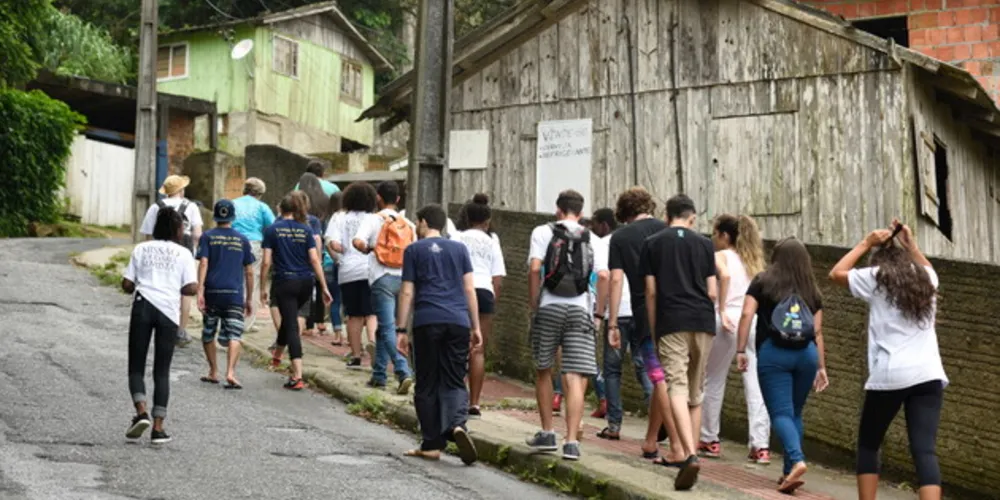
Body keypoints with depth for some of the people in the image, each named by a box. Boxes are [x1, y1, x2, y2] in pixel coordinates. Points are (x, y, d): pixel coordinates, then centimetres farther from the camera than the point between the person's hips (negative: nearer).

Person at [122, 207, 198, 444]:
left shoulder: (141, 249, 10)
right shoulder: (183, 253, 6)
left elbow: (126, 284, 5)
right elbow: (192, 288, -3)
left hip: (143, 307, 0)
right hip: (169, 311, 0)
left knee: (136, 367, 8)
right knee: (162, 371, 7)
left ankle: (141, 412, -15)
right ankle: (158, 427, 3)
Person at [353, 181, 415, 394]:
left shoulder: (374, 220, -4)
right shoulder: (408, 224, 10)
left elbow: (358, 242, -18)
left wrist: (368, 249, 1)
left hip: (382, 278, -5)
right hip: (403, 278, 5)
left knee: (388, 328, -7)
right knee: (384, 327, 17)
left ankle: (403, 372, -22)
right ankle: (379, 374, 20)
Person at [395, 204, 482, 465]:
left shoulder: (414, 250, 9)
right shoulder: (459, 249, 16)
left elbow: (407, 293, 4)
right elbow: (470, 289, 11)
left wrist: (401, 330, 6)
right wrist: (476, 327, 13)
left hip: (427, 321, -2)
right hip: (458, 322, 2)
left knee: (427, 385, 6)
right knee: (455, 381, 5)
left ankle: (432, 444, 7)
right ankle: (457, 424, -23)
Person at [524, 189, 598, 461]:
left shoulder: (543, 232, 5)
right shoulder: (592, 238, 10)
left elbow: (535, 268, -8)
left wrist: (533, 304, 0)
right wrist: (600, 312, 14)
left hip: (549, 307, 0)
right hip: (580, 309, 0)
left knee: (543, 370, 16)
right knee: (576, 377, -3)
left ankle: (547, 433, 21)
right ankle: (572, 441, -10)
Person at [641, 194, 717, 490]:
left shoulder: (653, 244, 7)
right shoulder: (705, 244, 11)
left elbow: (651, 292, 4)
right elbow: (712, 293, 7)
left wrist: (653, 332, 10)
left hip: (671, 322, -2)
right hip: (703, 321, 3)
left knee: (677, 388, -12)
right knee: (696, 393, 13)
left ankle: (690, 455, -30)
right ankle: (692, 454, 16)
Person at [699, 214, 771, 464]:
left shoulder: (720, 256, 3)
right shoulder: (754, 259, 20)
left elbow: (725, 275, -18)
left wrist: (722, 311, -14)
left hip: (729, 320, -4)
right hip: (755, 320, 5)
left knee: (714, 381, 10)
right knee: (755, 384, 1)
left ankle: (709, 440, 18)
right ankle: (761, 446, -5)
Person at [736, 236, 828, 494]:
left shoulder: (762, 282, 8)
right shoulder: (812, 291, 15)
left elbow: (747, 314, -2)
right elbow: (817, 332, 12)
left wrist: (740, 350, -2)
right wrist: (821, 367, 16)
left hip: (773, 352, -3)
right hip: (807, 354, 3)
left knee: (780, 413, -6)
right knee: (795, 412, 15)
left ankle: (797, 461, -28)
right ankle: (789, 471, 14)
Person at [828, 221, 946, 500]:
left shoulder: (876, 277, 5)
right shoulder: (925, 278, 16)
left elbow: (837, 273, 19)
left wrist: (867, 243, 20)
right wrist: (910, 243, 32)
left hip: (889, 376, -3)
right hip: (928, 375, 3)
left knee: (868, 444, 15)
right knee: (924, 450, -6)